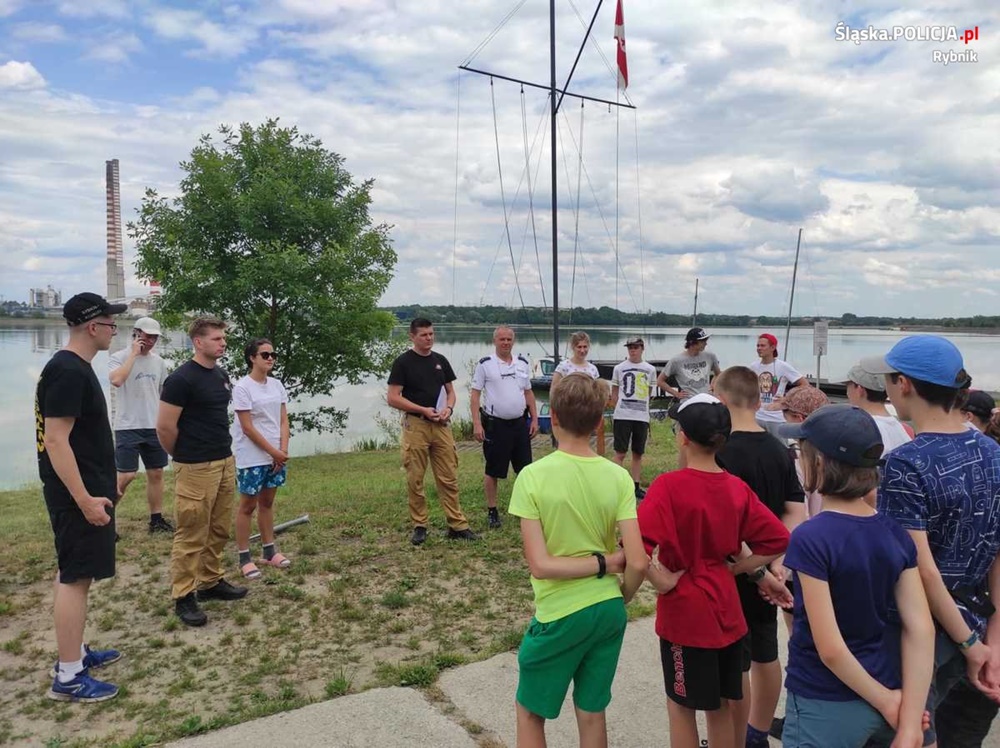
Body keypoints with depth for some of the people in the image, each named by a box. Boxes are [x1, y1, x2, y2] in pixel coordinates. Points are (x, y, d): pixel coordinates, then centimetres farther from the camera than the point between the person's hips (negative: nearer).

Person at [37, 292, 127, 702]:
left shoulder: (74, 368, 12)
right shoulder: (68, 372, -20)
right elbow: (56, 440, -24)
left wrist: (101, 485, 25)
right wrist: (85, 499, -25)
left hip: (84, 491, 10)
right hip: (78, 497, -10)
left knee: (73, 575, 18)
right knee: (76, 579, -4)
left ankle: (75, 652, 31)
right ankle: (68, 677, 5)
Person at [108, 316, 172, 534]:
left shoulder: (158, 361, 9)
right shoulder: (119, 358, -7)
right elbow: (116, 380, -29)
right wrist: (133, 354, -21)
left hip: (154, 427, 6)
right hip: (128, 427, -6)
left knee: (156, 473, 10)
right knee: (126, 475, -9)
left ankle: (156, 519, 20)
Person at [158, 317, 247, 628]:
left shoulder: (222, 375, 10)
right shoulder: (182, 378, -15)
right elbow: (164, 427, -14)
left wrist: (225, 455, 16)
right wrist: (183, 456, 0)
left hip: (225, 463, 8)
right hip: (196, 469, -8)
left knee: (218, 531, 16)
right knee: (192, 535, 0)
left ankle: (211, 582, 30)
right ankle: (183, 597, 11)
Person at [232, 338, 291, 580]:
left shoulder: (277, 385, 6)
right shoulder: (242, 387, -13)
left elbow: (283, 421, 6)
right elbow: (247, 427, -16)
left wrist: (283, 451, -6)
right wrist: (273, 451, -13)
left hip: (276, 456, 6)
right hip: (252, 458, -6)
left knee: (267, 502, 15)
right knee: (248, 506, 2)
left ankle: (269, 551, 24)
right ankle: (244, 558, 11)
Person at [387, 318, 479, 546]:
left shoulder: (441, 361, 11)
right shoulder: (403, 362, -5)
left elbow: (450, 391, 17)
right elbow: (393, 398, -8)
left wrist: (449, 408, -4)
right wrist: (423, 410, -14)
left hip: (441, 425, 4)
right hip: (415, 426, -4)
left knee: (449, 478, 5)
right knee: (415, 480, 3)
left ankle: (457, 525, 10)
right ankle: (419, 527, 15)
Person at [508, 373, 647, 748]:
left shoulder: (532, 476, -17)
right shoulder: (618, 477, -9)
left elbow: (540, 565, -19)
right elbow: (637, 563, -11)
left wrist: (603, 562, -11)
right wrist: (621, 598, 7)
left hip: (559, 615, -3)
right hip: (609, 611, 4)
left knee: (530, 713, 19)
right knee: (592, 714, 21)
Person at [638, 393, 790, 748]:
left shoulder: (669, 486, -19)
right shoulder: (738, 488, -2)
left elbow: (637, 545, -30)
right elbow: (778, 540, 3)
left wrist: (661, 581, -16)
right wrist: (732, 569, 3)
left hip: (683, 611, -5)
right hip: (726, 609, 5)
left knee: (681, 705, 12)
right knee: (720, 705, 20)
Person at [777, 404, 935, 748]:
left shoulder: (810, 539, -23)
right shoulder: (896, 533, -5)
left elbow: (830, 649, -24)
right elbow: (921, 631, -8)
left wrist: (886, 701, -9)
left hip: (827, 707, -5)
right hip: (887, 693, 6)